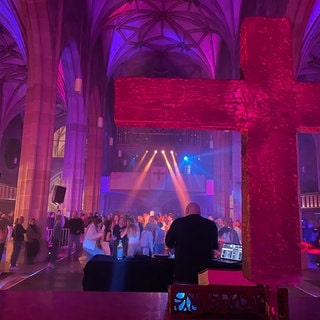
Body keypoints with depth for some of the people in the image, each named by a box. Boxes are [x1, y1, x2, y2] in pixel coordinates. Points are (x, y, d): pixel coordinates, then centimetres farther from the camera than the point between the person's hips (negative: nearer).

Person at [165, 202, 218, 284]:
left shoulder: (178, 223, -8)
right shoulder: (211, 225, -4)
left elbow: (169, 243, 7)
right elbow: (214, 246, 11)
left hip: (182, 270, -1)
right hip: (204, 269, 1)